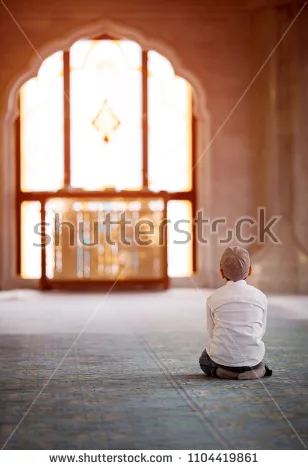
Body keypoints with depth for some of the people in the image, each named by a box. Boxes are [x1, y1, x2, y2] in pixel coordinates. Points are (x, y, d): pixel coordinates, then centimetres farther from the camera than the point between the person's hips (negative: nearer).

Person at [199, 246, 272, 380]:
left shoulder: (213, 299, -6)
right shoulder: (260, 296, -3)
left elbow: (211, 332, 0)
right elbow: (261, 331, 5)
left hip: (222, 358, -2)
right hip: (253, 357, 2)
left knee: (204, 361, 33)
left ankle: (221, 371, 6)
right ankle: (258, 369, 11)